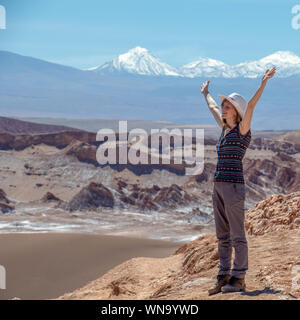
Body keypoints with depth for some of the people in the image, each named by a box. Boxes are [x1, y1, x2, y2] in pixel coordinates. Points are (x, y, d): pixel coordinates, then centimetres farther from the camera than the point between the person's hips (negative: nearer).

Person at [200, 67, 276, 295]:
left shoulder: (243, 129, -4)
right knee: (222, 236, 11)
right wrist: (206, 94, 49)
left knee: (237, 235, -2)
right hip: (219, 187, 8)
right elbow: (213, 108, 34)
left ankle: (239, 279, 4)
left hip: (233, 186, -8)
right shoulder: (226, 128, 16)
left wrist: (263, 83, -31)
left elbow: (250, 106, -19)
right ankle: (224, 278, 17)